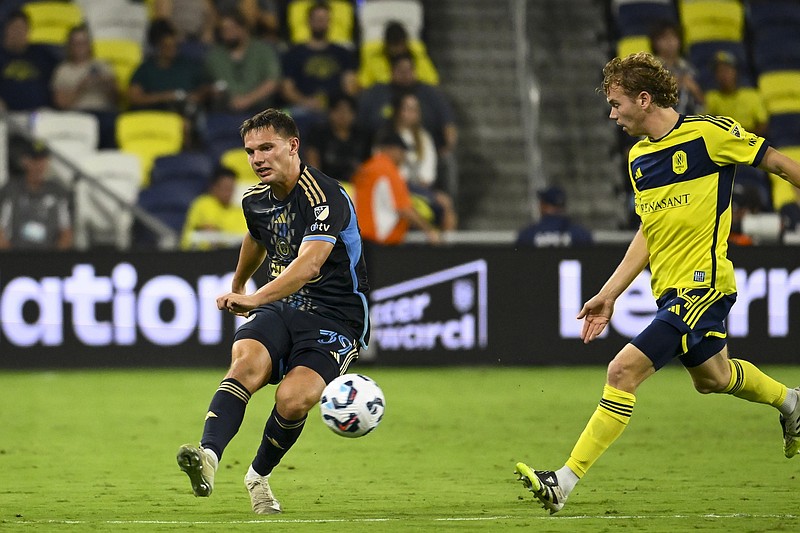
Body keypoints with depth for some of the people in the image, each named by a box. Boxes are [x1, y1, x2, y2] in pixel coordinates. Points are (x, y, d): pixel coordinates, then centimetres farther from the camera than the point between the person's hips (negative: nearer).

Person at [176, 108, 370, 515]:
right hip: (281, 309, 6)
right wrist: (237, 286, 50)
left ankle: (260, 474, 1)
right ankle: (208, 457, -45)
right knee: (246, 362, -29)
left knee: (293, 398, -28)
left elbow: (308, 264, -33)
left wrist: (256, 299, -44)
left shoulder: (325, 197, -18)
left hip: (335, 317, -6)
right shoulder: (256, 200, 8)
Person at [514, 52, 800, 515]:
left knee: (624, 371, -17)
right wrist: (609, 295, 13)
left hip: (702, 285, -9)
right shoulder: (639, 157, 9)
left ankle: (565, 482, -17)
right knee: (711, 376, 27)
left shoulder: (710, 134, -13)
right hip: (670, 289, 9)